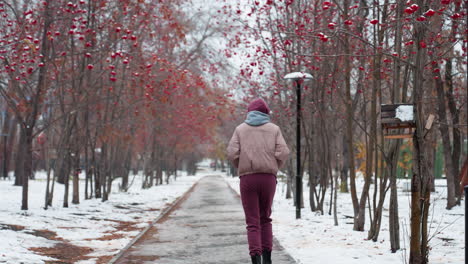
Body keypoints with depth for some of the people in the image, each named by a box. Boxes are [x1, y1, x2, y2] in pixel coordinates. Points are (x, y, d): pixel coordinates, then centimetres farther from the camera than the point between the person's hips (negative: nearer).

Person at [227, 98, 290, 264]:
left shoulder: (240, 129, 8)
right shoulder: (273, 129, 8)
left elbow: (232, 153, -4)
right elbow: (283, 153, -4)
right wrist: (275, 169, 13)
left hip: (247, 178, -1)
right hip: (268, 178, 1)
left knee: (253, 222, 2)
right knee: (265, 218, 18)